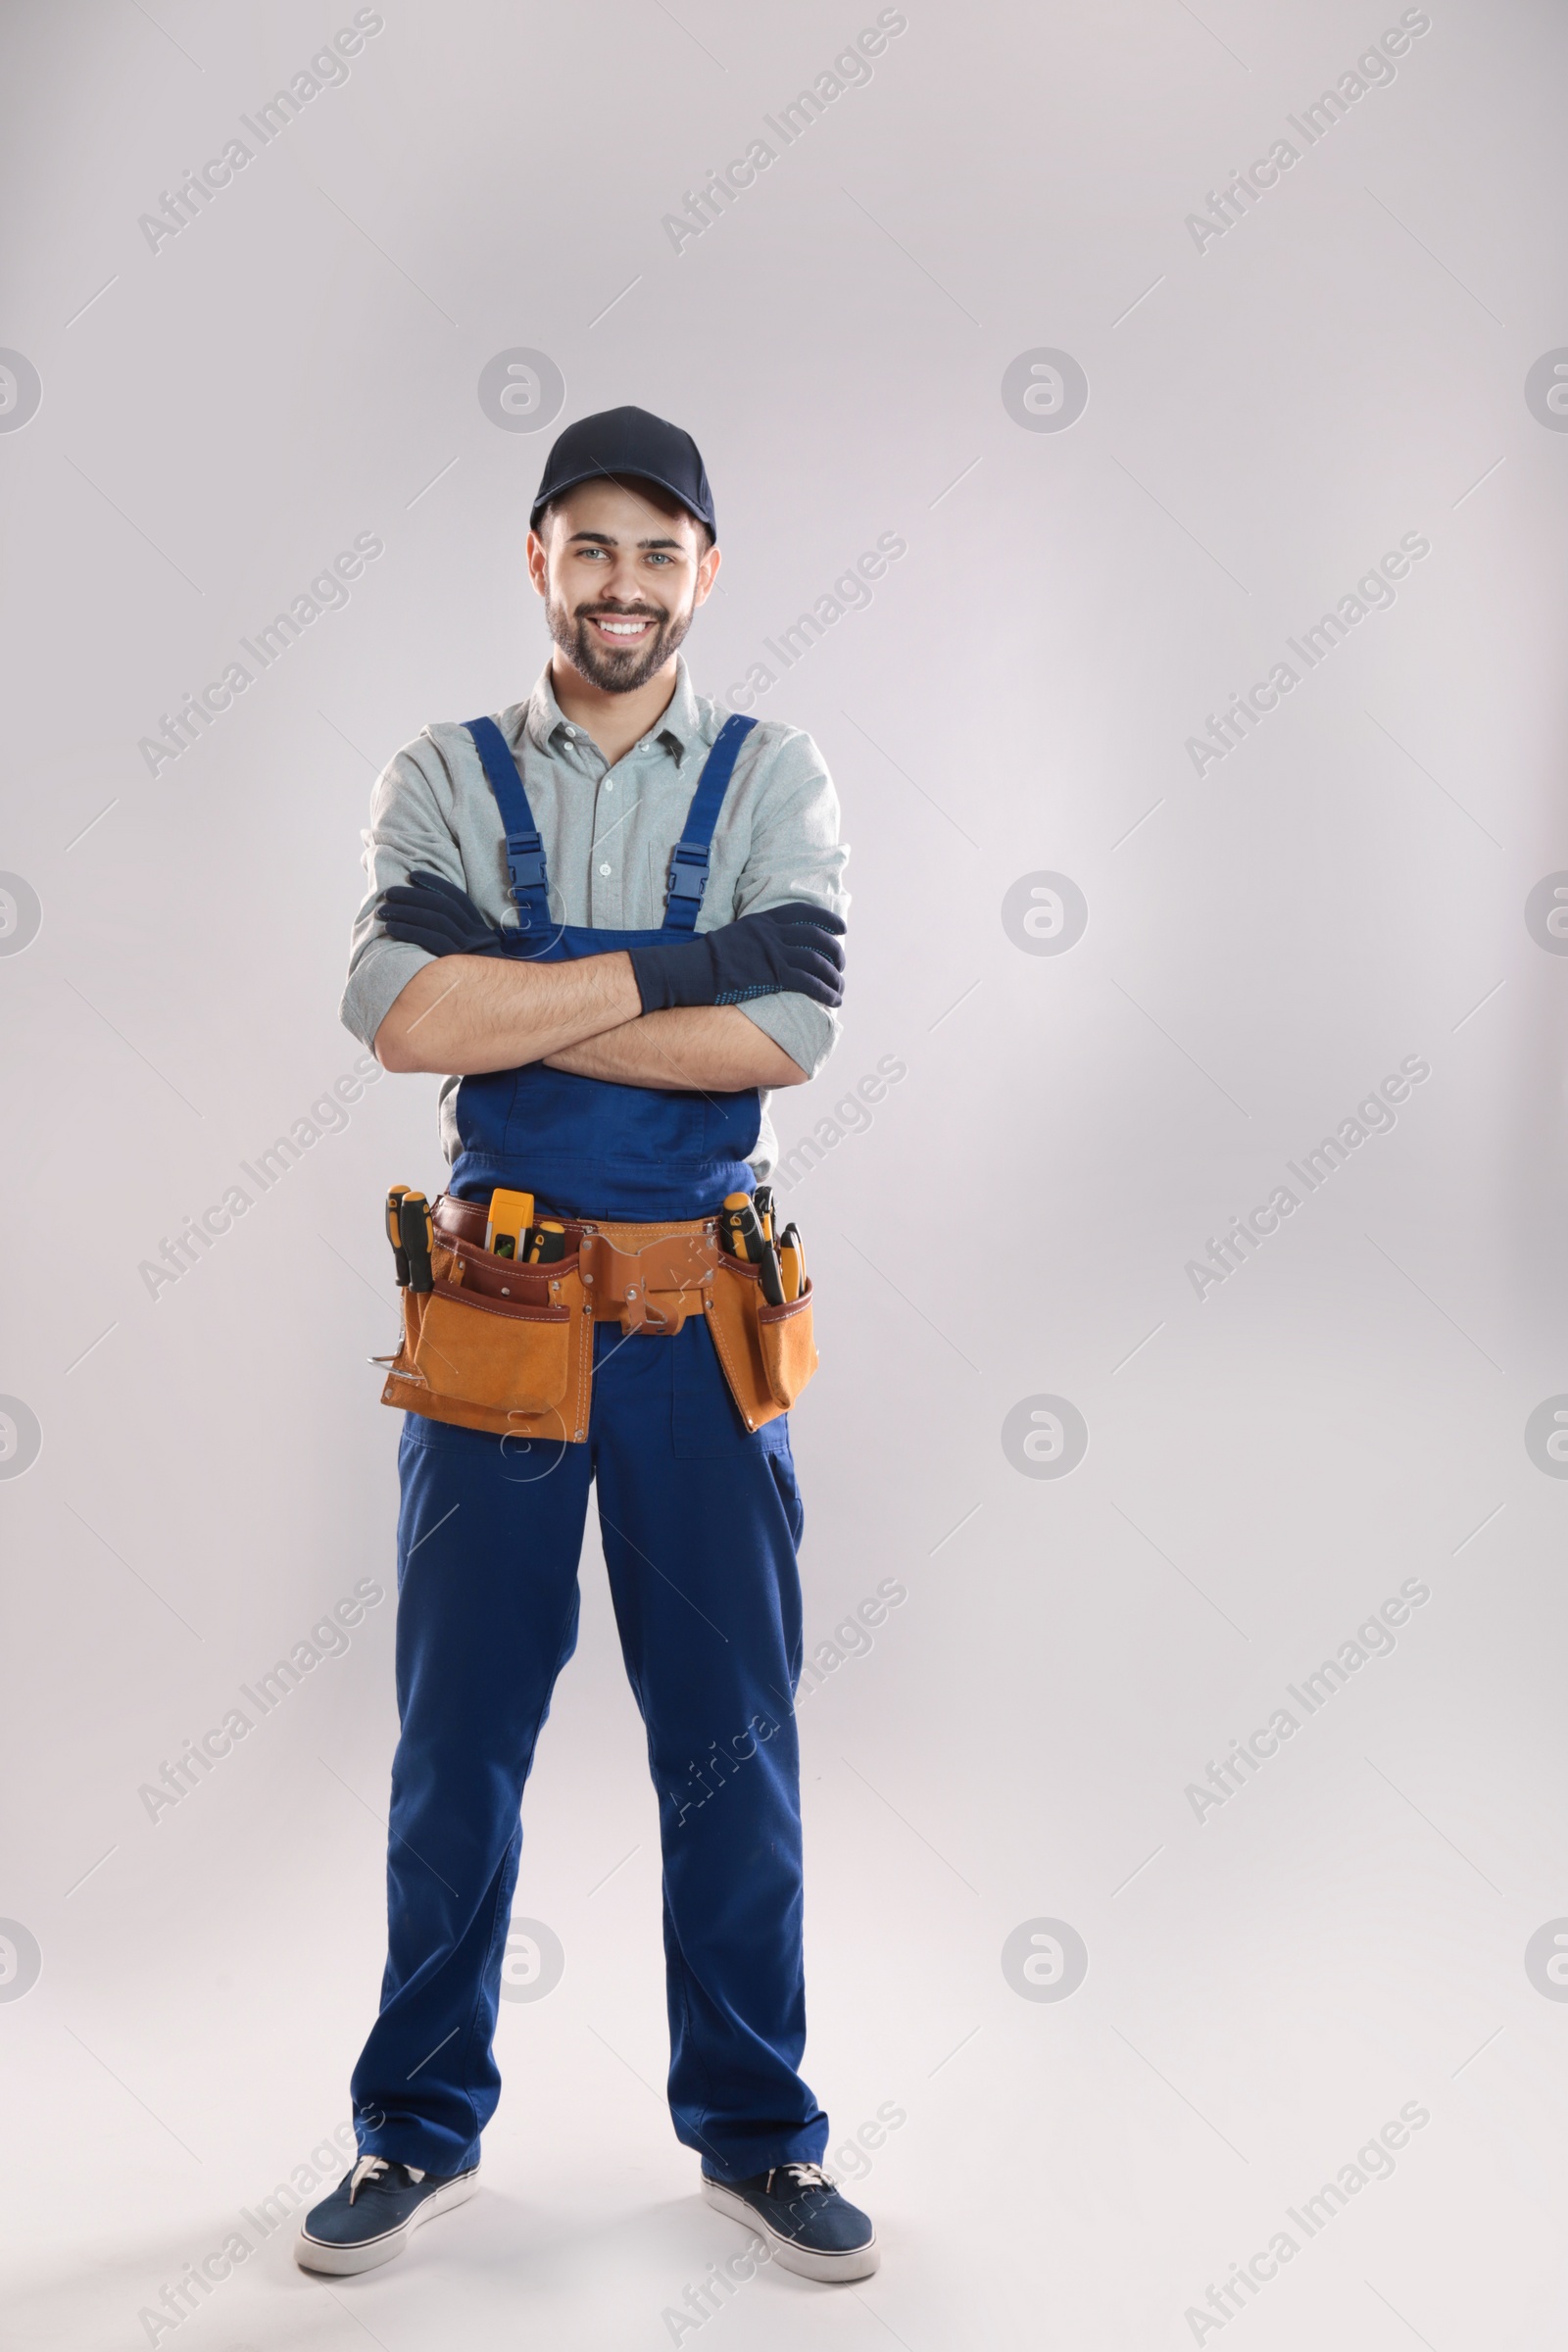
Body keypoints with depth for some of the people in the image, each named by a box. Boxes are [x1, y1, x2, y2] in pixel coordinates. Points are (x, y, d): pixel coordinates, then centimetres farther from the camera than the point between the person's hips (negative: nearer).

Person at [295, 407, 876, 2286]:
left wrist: (512, 1016, -11)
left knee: (731, 1741, 8)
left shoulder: (773, 779, 4)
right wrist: (682, 965, -14)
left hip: (699, 1320, 0)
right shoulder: (444, 781, 5)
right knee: (455, 1739, 9)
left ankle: (755, 2133, 26)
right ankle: (421, 2130, 27)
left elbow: (791, 1037, -12)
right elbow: (401, 1014, -13)